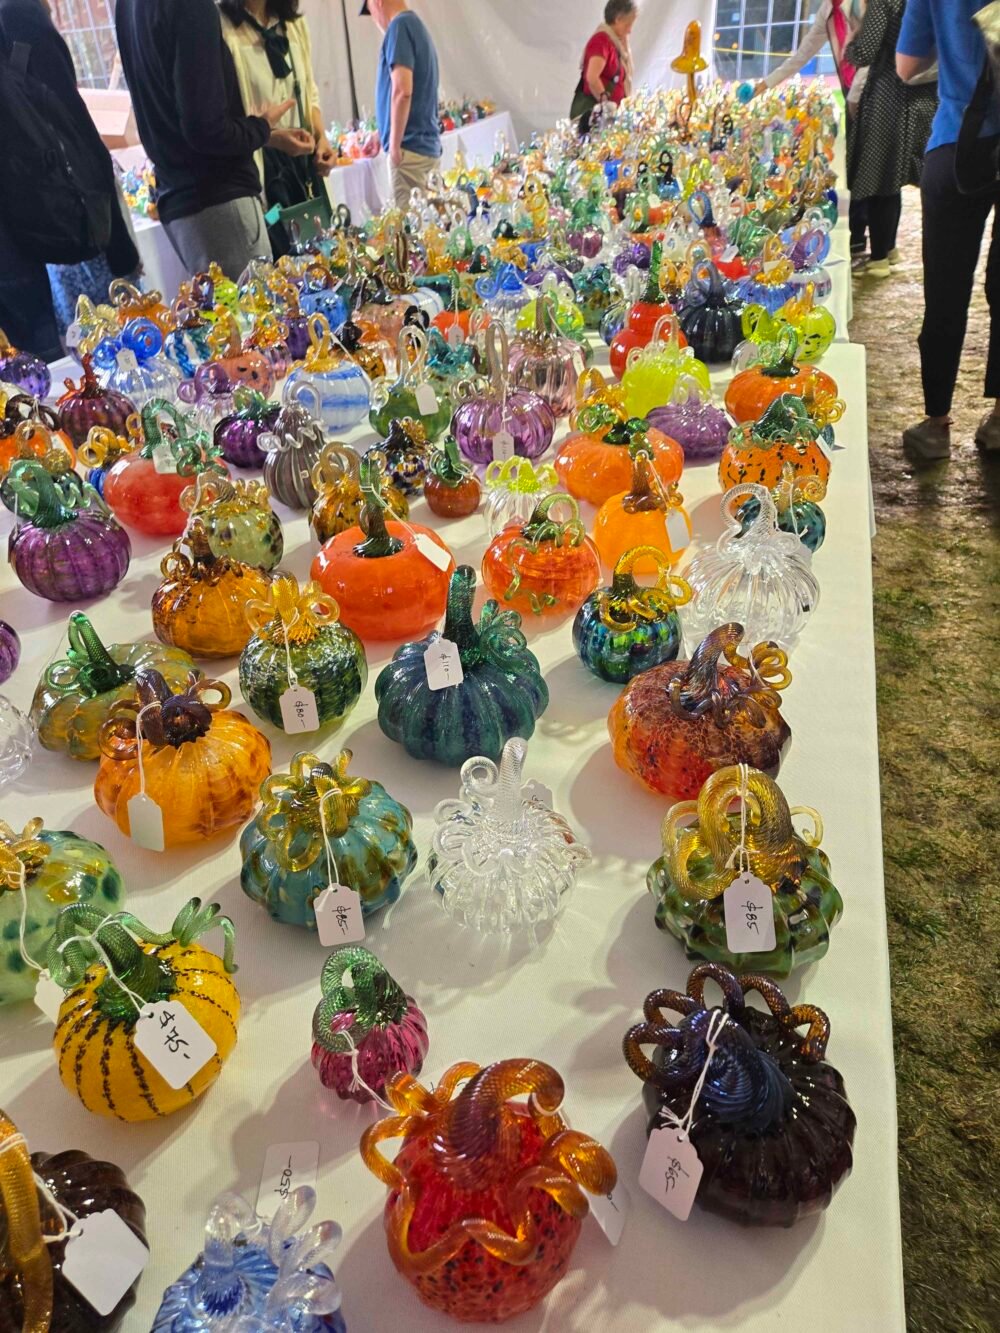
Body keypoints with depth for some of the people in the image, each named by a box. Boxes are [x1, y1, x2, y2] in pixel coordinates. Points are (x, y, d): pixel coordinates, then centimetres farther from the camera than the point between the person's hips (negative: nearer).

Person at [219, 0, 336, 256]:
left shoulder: (294, 23, 13)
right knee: (282, 257, -8)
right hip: (259, 162, -6)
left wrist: (321, 138, 2)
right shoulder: (222, 26, -9)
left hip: (304, 158, 7)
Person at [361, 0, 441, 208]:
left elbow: (402, 91, -21)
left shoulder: (399, 26, -9)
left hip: (410, 148, -9)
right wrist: (381, 135, 36)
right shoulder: (416, 25, 20)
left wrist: (394, 145, -15)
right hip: (428, 146, 9)